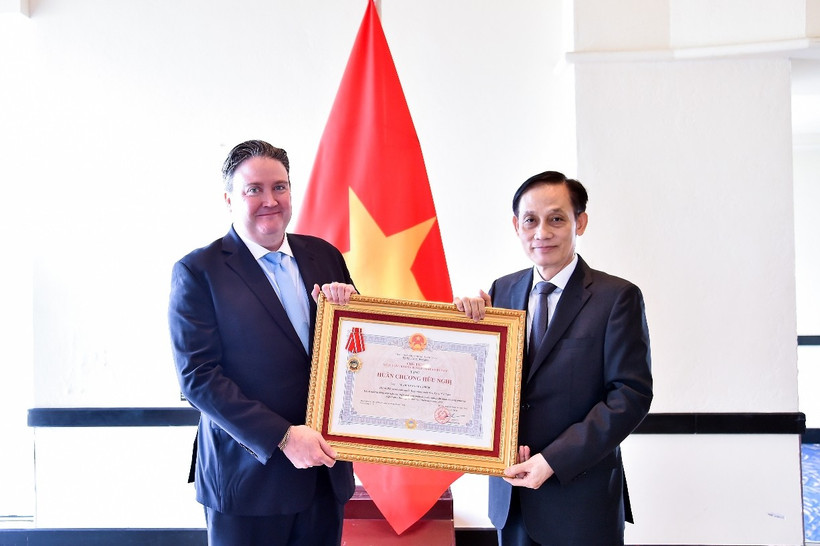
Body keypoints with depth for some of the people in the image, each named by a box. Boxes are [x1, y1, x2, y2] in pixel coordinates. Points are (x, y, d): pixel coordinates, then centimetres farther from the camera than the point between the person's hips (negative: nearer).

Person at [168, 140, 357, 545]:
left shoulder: (324, 256, 7)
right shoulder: (197, 272, -7)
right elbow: (198, 376, -13)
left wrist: (348, 308, -9)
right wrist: (282, 437, -19)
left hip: (325, 472, 4)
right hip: (248, 477, -4)